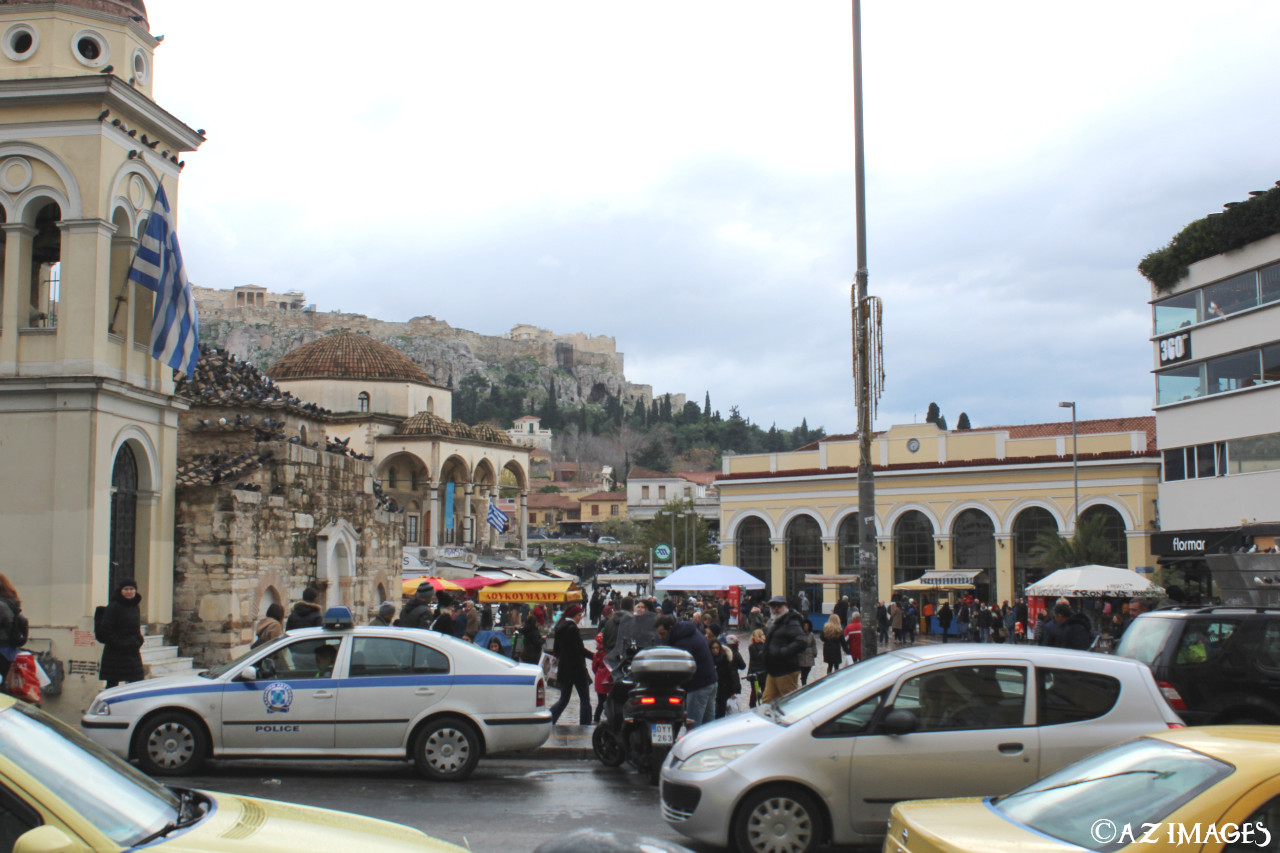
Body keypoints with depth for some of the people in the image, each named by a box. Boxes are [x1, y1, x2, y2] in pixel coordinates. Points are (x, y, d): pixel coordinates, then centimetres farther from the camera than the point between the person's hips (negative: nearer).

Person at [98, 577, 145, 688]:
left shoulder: (136, 606, 12)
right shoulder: (113, 606, -9)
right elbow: (106, 630, -13)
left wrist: (138, 642, 5)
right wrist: (119, 644, -16)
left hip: (133, 653, 6)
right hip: (115, 653, -6)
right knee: (112, 684, 1)